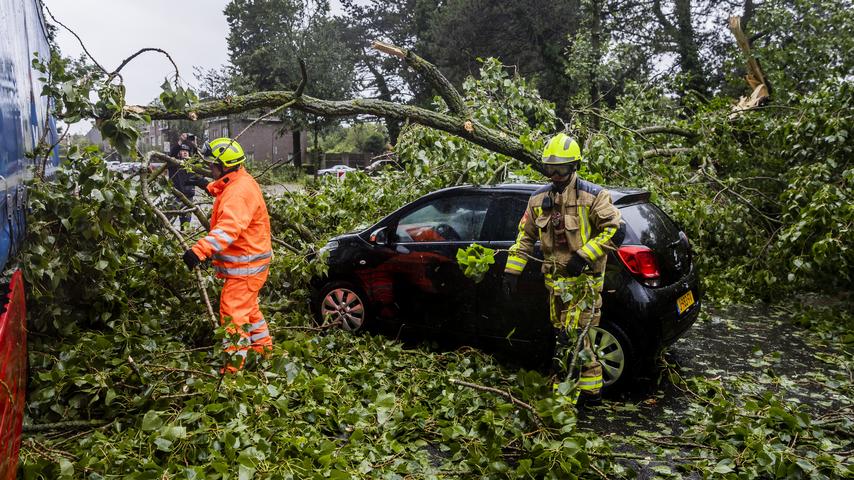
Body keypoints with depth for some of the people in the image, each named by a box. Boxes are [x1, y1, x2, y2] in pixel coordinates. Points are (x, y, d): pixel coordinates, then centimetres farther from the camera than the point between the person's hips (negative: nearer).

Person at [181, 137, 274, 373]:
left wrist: (200, 250, -45)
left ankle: (233, 364, -2)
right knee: (247, 307, 24)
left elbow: (229, 228, -37)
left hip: (246, 264, -11)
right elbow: (226, 223, 23)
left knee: (233, 311, -8)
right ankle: (263, 346, 39)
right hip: (248, 260, 11)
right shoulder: (235, 185, 10)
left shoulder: (239, 191, -24)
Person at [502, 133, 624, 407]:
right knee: (562, 336, 12)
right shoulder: (539, 199, 9)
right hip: (556, 281, 6)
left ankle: (590, 390, 2)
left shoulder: (592, 196, -8)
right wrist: (511, 270, 9)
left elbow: (615, 230, -11)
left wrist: (584, 255, -19)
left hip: (584, 279, -6)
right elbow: (525, 236, 14)